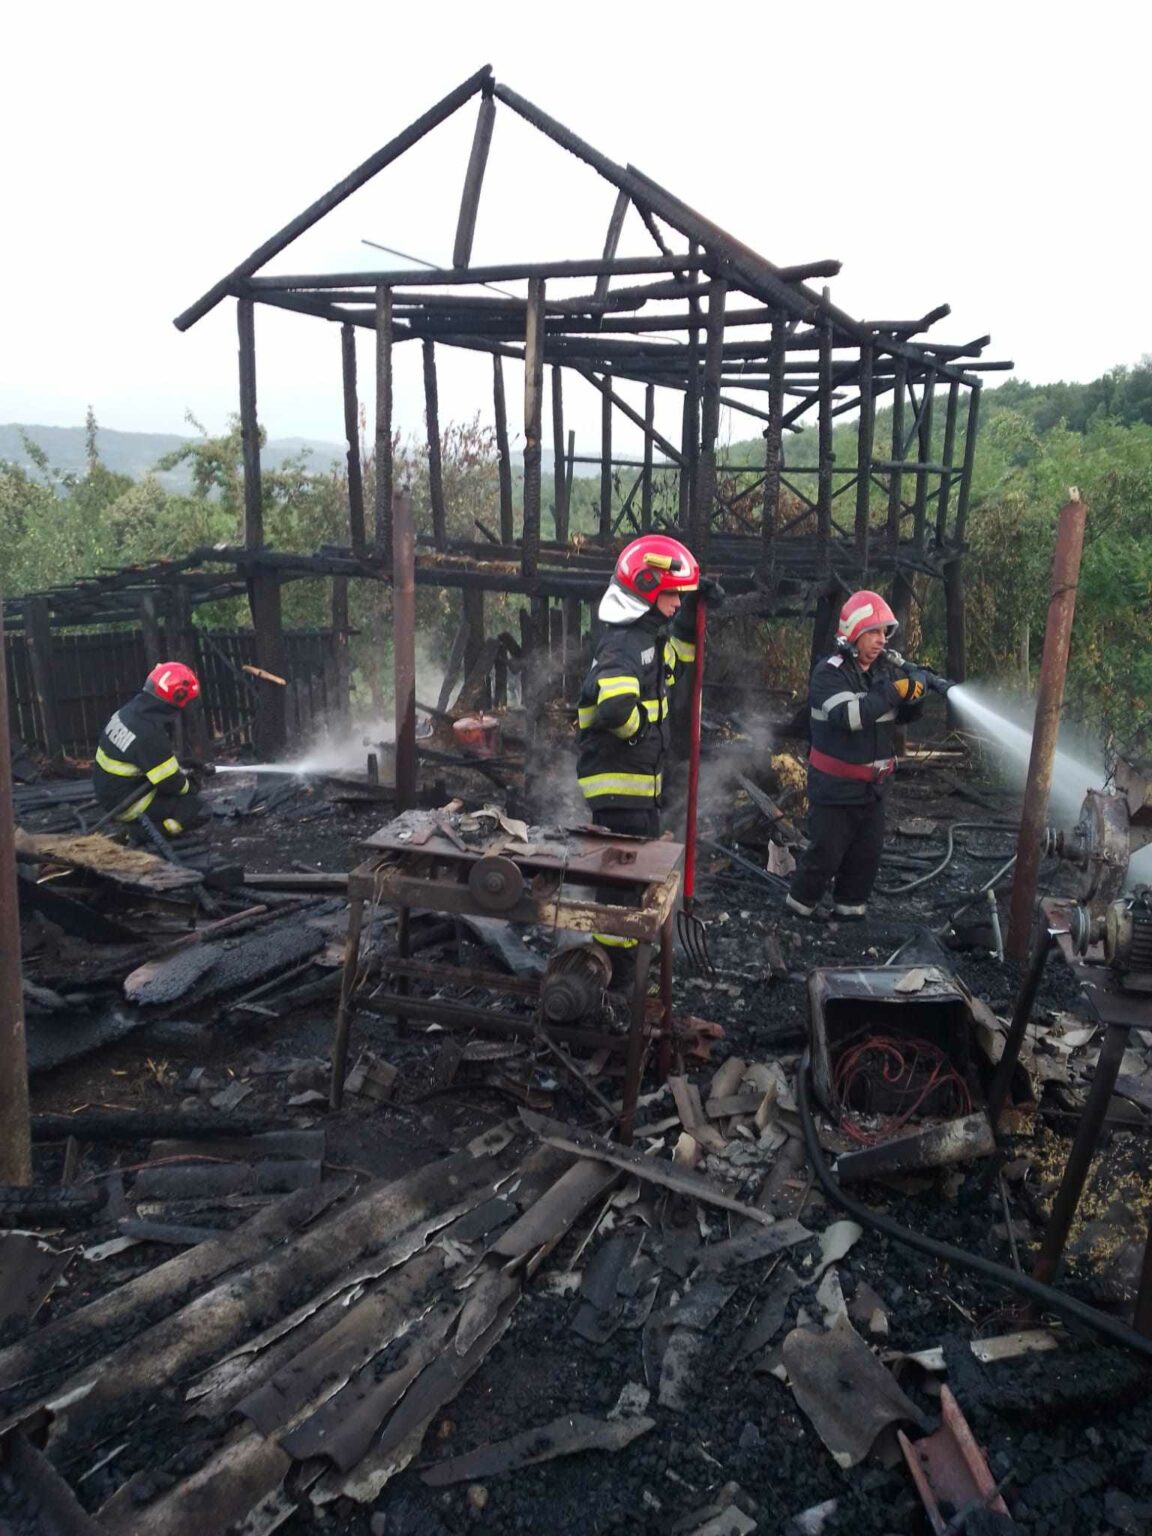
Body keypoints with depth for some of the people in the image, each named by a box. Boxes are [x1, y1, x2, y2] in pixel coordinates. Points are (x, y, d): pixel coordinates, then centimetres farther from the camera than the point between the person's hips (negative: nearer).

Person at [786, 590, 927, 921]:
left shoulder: (885, 670, 3)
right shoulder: (829, 673, -16)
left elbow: (904, 715, 9)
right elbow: (851, 716, -30)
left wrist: (915, 693, -13)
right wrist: (895, 691, -30)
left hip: (872, 786, 6)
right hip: (834, 787, -6)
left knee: (868, 853, 12)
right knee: (826, 853, 1)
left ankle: (850, 904, 29)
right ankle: (800, 903, 20)